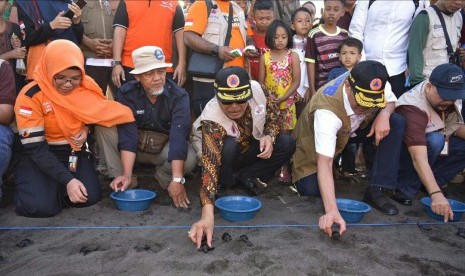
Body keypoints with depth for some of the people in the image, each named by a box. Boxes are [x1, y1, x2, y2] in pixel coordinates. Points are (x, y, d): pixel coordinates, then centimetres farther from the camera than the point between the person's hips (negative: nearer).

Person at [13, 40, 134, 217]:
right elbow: (35, 148, -20)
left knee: (90, 196, -20)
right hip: (38, 157, -3)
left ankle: (54, 188, 10)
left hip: (74, 153, 3)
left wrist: (86, 129, -15)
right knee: (40, 206, -26)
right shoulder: (30, 96, -18)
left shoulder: (86, 88, -7)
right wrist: (67, 180, -29)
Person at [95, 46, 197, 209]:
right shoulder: (126, 93, -16)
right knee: (103, 128, -24)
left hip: (166, 146, -1)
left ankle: (162, 176, 0)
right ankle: (123, 179, -11)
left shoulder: (179, 96, -21)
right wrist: (127, 175, -36)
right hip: (136, 146, 1)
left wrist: (177, 180, -41)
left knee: (189, 159, -34)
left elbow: (179, 136, -32)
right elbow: (127, 134, -24)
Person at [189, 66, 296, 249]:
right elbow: (210, 166, -48)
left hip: (250, 149, 4)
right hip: (223, 154, -4)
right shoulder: (212, 121, -39)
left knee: (287, 144, -18)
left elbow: (273, 117, -6)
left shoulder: (256, 89, -27)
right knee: (229, 145, -37)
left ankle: (242, 177, -10)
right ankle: (225, 183, -9)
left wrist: (269, 136, -28)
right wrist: (207, 215, -59)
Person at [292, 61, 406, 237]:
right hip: (316, 141, -5)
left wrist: (384, 115, -30)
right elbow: (324, 162, -47)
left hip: (352, 129, 5)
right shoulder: (327, 110, -43)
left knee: (396, 123, -19)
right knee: (311, 189, -26)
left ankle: (375, 191, -14)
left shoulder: (372, 86, -27)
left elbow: (391, 100, -4)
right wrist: (331, 210, -57)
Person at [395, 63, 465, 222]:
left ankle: (429, 183, -7)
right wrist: (436, 194, -50)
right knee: (434, 140, -36)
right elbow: (418, 158, -42)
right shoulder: (413, 108, -34)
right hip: (406, 151, -7)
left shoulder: (451, 95, -11)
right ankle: (406, 191, -22)